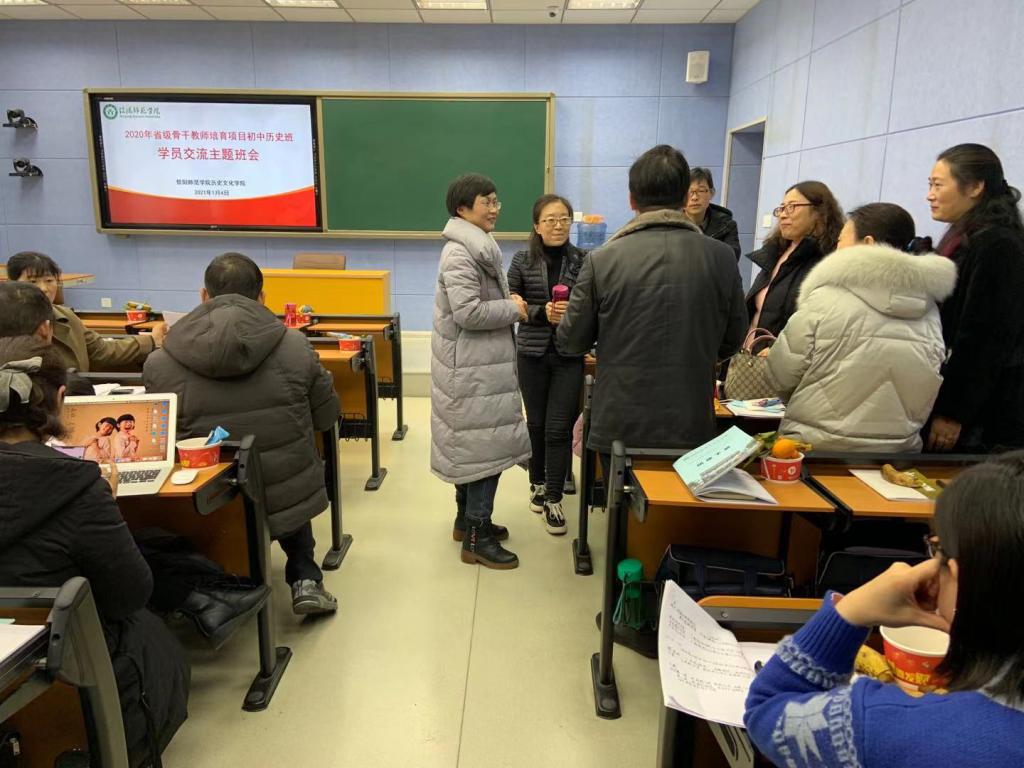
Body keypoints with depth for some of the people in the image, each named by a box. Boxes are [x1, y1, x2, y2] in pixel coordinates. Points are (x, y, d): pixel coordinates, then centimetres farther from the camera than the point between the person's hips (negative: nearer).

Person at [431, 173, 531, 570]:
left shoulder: (478, 247, 15)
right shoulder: (460, 253, -18)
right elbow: (467, 312, -26)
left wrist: (510, 305, 7)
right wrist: (514, 310, -14)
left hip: (480, 362, 11)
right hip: (471, 366, -10)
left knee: (472, 442, 17)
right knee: (485, 445, -5)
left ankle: (467, 519, 30)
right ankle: (477, 538, 5)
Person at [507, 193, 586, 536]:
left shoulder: (583, 260, -2)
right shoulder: (523, 260, -1)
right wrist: (541, 312, -17)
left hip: (569, 355, -1)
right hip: (532, 354, 1)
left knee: (558, 428, -1)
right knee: (536, 423, 14)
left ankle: (553, 500, 10)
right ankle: (537, 483, 34)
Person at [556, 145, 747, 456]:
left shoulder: (602, 260, -11)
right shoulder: (721, 258, -5)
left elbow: (570, 342, -2)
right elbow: (732, 340, 7)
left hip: (619, 428, -1)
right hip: (693, 430, 2)